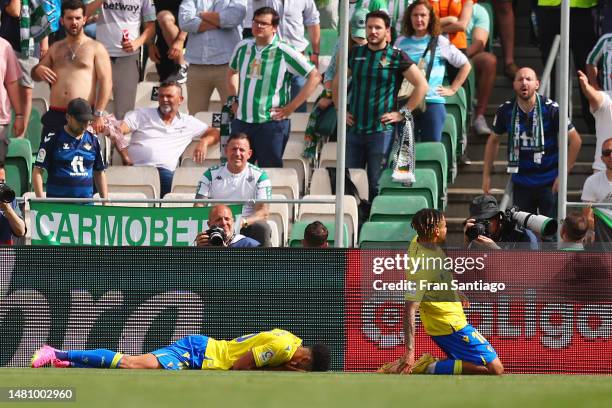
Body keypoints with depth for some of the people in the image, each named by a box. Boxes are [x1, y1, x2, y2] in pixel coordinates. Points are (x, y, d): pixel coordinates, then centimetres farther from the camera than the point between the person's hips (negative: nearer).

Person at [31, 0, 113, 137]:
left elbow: (106, 83, -4)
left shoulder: (96, 48, 4)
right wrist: (38, 70, 3)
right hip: (54, 115, 5)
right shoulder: (55, 48, 19)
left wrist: (98, 114, -14)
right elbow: (35, 76, 29)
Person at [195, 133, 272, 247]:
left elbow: (263, 213, -4)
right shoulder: (211, 175, 8)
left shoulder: (259, 176, 4)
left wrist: (243, 222, -25)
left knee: (262, 228, -33)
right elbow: (198, 208, 1)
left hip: (246, 225, 0)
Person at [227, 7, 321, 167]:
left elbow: (314, 76, -8)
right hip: (241, 122, 5)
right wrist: (233, 98, 16)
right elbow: (232, 71, 29)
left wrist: (291, 107, -9)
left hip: (271, 123, -5)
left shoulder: (284, 53, -8)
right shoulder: (243, 47, 8)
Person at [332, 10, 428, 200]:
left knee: (377, 183, -4)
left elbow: (422, 85, -4)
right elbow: (337, 83, 22)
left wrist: (402, 113, -6)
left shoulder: (397, 57, -2)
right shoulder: (355, 54, 10)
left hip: (381, 131, -4)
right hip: (354, 130, 4)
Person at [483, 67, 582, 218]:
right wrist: (486, 175, 11)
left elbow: (575, 140, -6)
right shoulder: (506, 110, -3)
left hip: (549, 182, -3)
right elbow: (493, 140, 14)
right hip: (521, 182, 3)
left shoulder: (551, 109, -12)